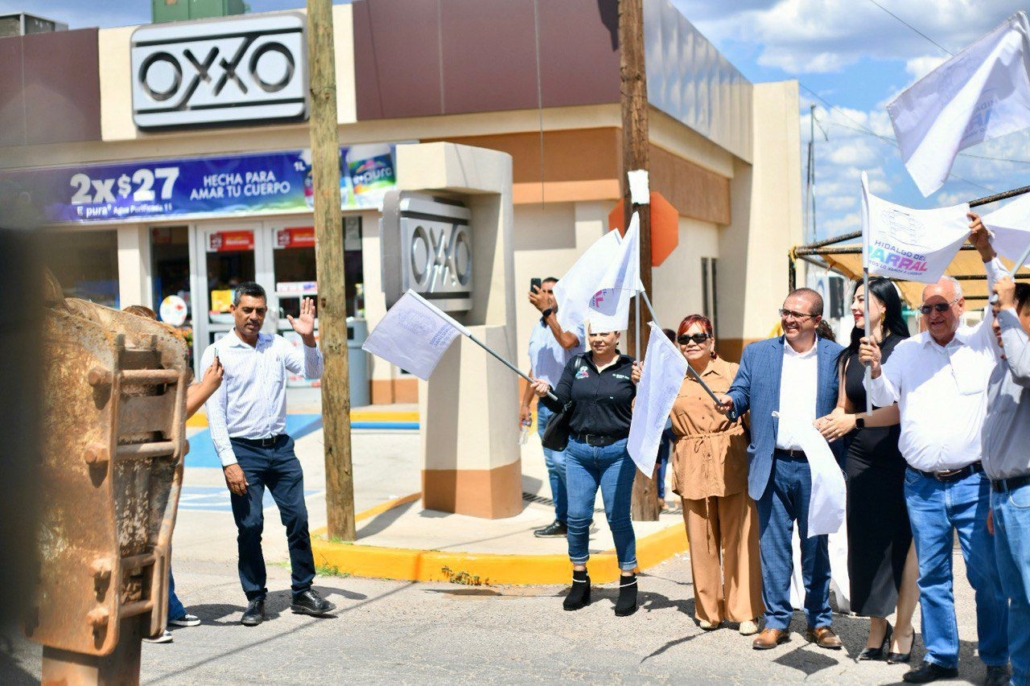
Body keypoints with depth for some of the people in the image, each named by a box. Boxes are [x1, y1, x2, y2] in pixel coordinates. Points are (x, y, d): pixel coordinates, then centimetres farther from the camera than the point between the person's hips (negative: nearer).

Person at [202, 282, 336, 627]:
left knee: (298, 519, 4)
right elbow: (215, 412, -7)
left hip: (280, 447, 4)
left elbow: (312, 371, 6)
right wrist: (229, 462, -13)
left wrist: (308, 338, -12)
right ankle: (255, 599, 12)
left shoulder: (276, 345, 9)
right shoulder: (218, 352, -4)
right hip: (244, 450, -4)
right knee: (250, 527, -2)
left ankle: (303, 592, 16)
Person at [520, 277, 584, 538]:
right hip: (544, 404, 8)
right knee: (552, 464, 10)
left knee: (561, 460, -14)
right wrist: (525, 403, 21)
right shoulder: (537, 329, 17)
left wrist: (547, 310, -33)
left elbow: (567, 341, -32)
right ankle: (562, 520, 16)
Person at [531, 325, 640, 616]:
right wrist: (545, 394, -13)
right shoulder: (576, 364, 8)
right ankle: (580, 582, 18)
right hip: (579, 450, 3)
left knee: (618, 518, -1)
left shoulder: (629, 368, -1)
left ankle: (628, 584, 11)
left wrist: (643, 384, -22)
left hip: (617, 452, -3)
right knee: (577, 517, 3)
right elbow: (561, 404, 6)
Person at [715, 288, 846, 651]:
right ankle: (776, 621, 15)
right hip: (772, 466, 1)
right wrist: (729, 401, -13)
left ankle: (820, 621, 19)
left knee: (816, 547, 8)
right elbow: (741, 393, 11)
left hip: (816, 467, -1)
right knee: (773, 546, 5)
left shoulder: (837, 357, 3)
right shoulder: (756, 353, 9)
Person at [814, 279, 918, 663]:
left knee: (902, 543, 1)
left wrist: (856, 421, -21)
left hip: (898, 461, -5)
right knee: (865, 543, 6)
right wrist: (825, 424, -5)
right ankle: (877, 628, 18)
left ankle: (903, 630, 14)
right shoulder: (850, 356, 11)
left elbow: (904, 408, -15)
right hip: (860, 461, 5)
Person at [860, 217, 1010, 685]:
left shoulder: (982, 344, 4)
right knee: (931, 575, 8)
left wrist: (986, 250, -16)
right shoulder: (907, 350, 12)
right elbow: (885, 399, 10)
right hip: (921, 485, 3)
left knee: (987, 576, -1)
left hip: (973, 483, -3)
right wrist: (875, 370, -10)